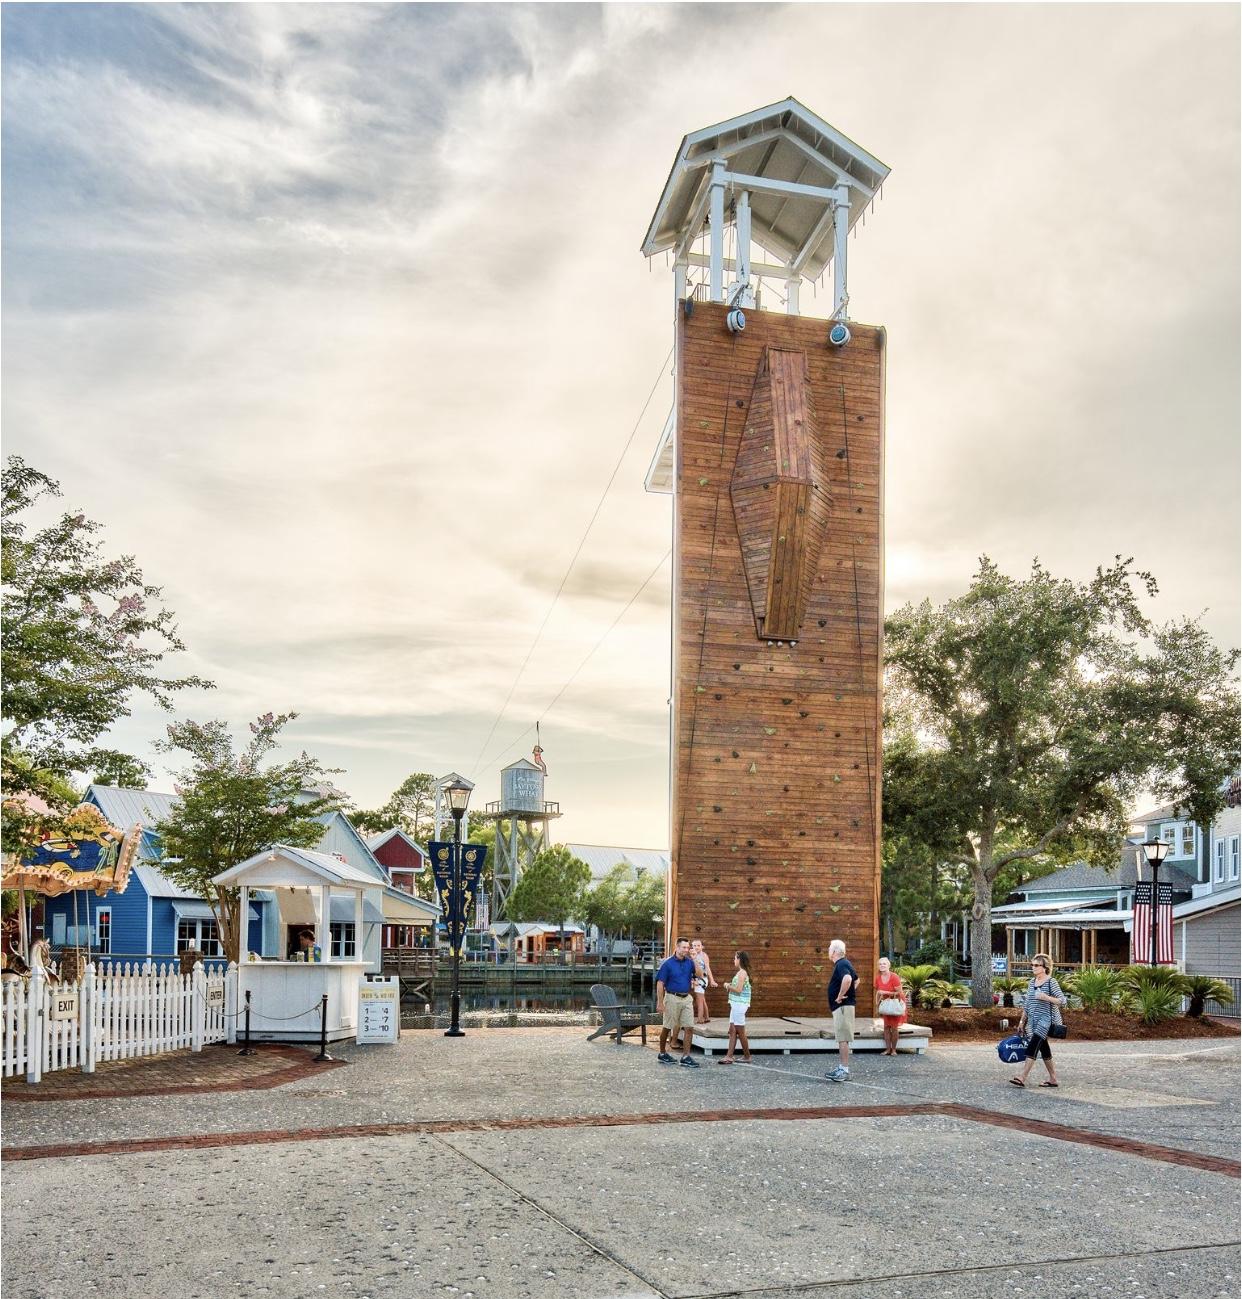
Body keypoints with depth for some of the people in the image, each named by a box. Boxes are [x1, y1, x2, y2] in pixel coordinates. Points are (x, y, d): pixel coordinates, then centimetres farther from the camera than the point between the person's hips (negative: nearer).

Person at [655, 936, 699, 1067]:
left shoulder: (689, 962, 6)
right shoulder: (668, 963, -10)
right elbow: (660, 983, -10)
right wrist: (660, 1002, -14)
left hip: (686, 998, 4)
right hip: (672, 998, -4)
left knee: (689, 1028, -1)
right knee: (667, 1027, 8)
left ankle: (686, 1056, 4)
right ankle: (662, 1054, 24)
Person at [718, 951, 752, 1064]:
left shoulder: (742, 973, -14)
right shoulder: (740, 972, 16)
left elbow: (738, 990, -19)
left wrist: (728, 986, -5)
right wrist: (730, 986, 3)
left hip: (740, 1004, -10)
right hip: (736, 1004, 10)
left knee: (740, 1031, -2)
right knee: (732, 1031, 6)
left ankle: (747, 1056, 7)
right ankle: (729, 1056, 5)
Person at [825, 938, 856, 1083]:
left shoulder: (841, 965, -16)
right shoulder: (844, 964, 17)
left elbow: (847, 979, -37)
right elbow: (856, 979, 31)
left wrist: (840, 996, -26)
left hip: (842, 1006, -11)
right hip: (843, 1006, 11)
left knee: (843, 1039, -9)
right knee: (842, 1038, 13)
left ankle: (844, 1071, -9)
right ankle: (842, 1068, 17)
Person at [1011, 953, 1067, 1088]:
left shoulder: (1051, 982, -8)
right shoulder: (1032, 982, 12)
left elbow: (1062, 1001, -12)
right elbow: (1027, 1004, 17)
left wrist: (1046, 997, -24)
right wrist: (1022, 1021, 17)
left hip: (1046, 1019, -7)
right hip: (1033, 1021, 7)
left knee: (1033, 1045, -17)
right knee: (1043, 1048, 11)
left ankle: (1022, 1078, -22)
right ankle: (1053, 1079, 22)